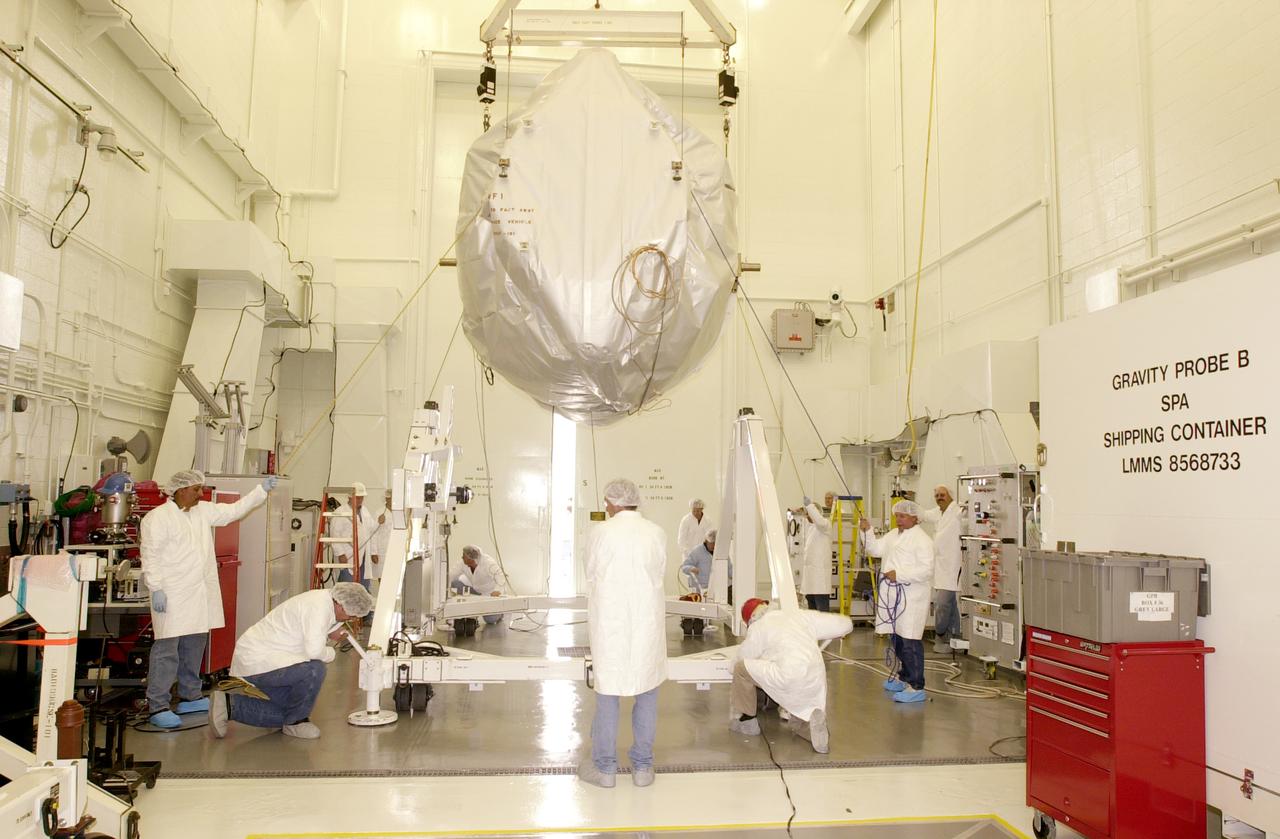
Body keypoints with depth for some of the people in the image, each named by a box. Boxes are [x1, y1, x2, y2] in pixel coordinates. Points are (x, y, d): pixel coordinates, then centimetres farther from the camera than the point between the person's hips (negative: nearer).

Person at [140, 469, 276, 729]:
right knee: (166, 651, -7)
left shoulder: (204, 511, 12)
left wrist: (261, 490, 10)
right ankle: (158, 707, -1)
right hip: (172, 596, -7)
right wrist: (156, 589, -17)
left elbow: (234, 510, 18)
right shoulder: (158, 517, -8)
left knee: (194, 647, 15)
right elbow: (150, 556, -12)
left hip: (200, 595, 8)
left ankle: (190, 697, 27)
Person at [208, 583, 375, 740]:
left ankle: (228, 705, 16)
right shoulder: (319, 606, -24)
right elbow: (313, 650, -33)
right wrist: (331, 653, -13)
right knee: (314, 669, -27)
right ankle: (295, 721, -4)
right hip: (257, 661, -11)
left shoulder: (323, 597, 6)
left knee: (284, 712, 14)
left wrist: (329, 633, 4)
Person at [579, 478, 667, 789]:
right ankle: (642, 766, 20)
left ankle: (604, 767, 19)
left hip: (609, 622, -2)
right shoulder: (657, 533, -2)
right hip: (647, 621, 2)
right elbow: (658, 576, 3)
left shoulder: (599, 532, -8)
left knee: (607, 693, 9)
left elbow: (592, 578, 2)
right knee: (647, 693, 13)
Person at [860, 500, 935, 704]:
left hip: (911, 598, -8)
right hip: (892, 595, 8)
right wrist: (867, 532, 1)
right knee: (896, 639, 18)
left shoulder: (921, 539, -10)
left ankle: (916, 687, -4)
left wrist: (898, 574, -20)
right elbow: (876, 548, 16)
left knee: (910, 642, -8)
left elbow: (926, 570, -17)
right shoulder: (893, 535, 17)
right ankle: (904, 677, 33)